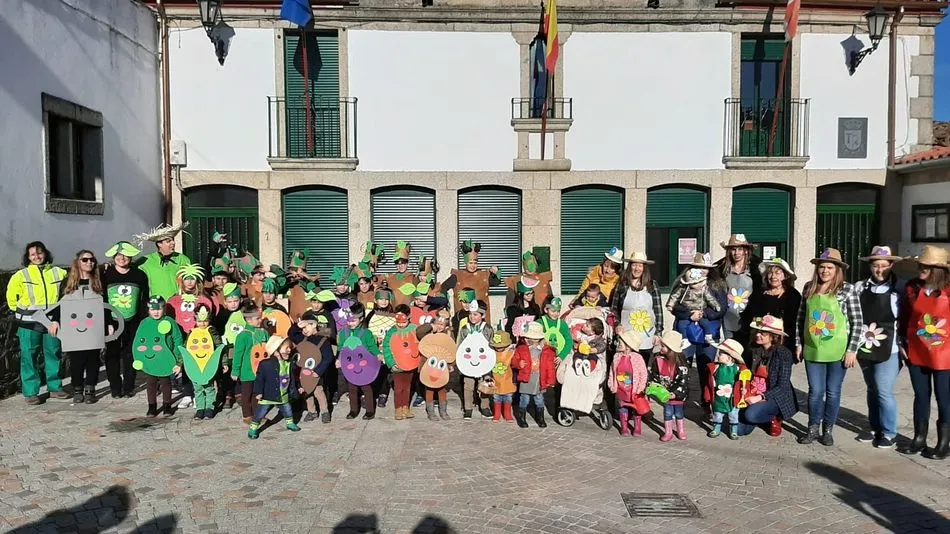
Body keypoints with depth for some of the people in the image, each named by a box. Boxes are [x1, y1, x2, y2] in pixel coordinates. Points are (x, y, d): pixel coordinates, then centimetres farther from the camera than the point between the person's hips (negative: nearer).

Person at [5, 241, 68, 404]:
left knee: (53, 355, 9)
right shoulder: (20, 275, -1)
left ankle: (55, 388, 20)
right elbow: (12, 297, 7)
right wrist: (22, 312, 7)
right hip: (29, 324, -2)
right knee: (29, 357, 0)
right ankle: (30, 392, 7)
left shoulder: (59, 273, 4)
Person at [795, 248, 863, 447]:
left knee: (833, 392, 9)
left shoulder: (846, 290, -7)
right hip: (813, 350, 2)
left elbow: (857, 321, -6)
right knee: (815, 391, 7)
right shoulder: (809, 288, 3)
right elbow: (801, 317, 10)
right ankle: (813, 428, 22)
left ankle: (828, 430, 24)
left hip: (837, 351, -2)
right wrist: (799, 344, 8)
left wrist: (852, 350, -9)